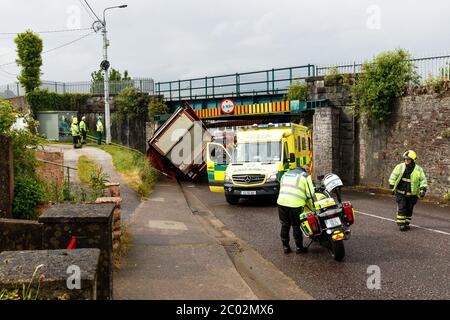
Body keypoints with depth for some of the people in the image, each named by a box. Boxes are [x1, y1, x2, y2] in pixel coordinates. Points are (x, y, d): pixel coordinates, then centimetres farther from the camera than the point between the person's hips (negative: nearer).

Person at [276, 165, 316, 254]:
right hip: (295, 204, -4)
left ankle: (285, 247, 21)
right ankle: (299, 247, 17)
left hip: (281, 202, 5)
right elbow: (310, 193, 0)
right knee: (296, 226, 7)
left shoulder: (285, 175, 25)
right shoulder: (305, 176, 7)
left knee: (285, 225, 15)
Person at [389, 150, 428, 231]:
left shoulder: (418, 169, 0)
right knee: (401, 208, -6)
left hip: (412, 194, 1)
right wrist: (392, 187, 2)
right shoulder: (400, 167, -3)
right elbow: (393, 177, 3)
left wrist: (423, 189, -10)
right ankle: (401, 223, 0)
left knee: (409, 209, 8)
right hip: (400, 193, -1)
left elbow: (423, 180, 2)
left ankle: (406, 223, 22)